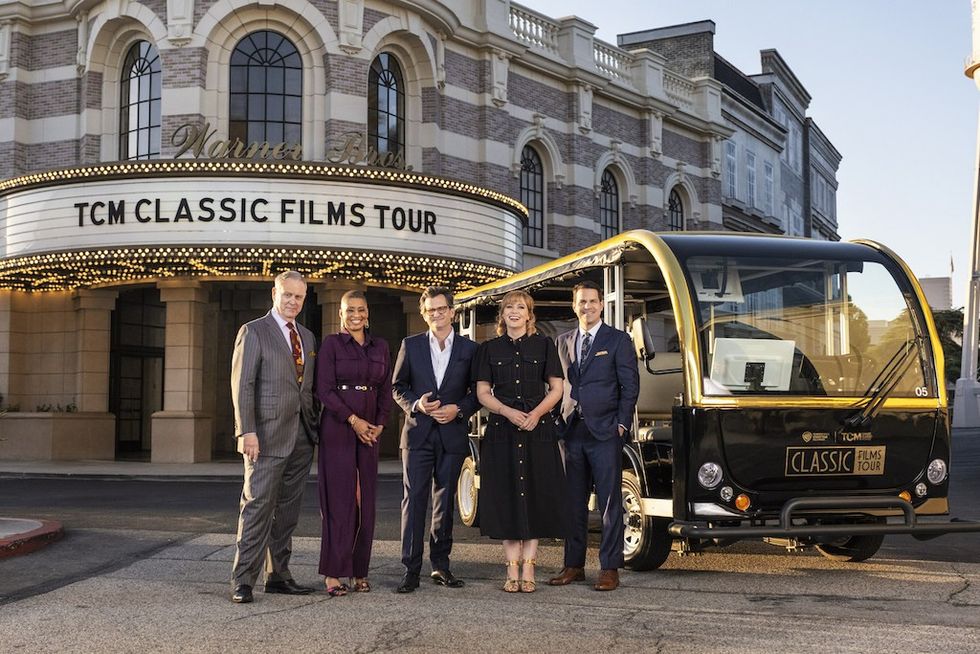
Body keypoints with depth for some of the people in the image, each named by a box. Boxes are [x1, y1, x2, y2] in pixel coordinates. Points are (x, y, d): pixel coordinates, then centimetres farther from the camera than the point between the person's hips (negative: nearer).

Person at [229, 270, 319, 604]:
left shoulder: (307, 336, 17)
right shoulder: (253, 332, -3)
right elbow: (242, 385, -9)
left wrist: (314, 427, 11)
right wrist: (247, 431, -16)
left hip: (301, 437, 7)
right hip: (267, 435, -6)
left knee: (288, 509, 9)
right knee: (257, 505, -8)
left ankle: (278, 575, 16)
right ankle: (243, 580, -4)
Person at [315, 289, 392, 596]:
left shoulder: (380, 347, 13)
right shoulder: (331, 344, -1)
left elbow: (386, 389, 14)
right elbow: (324, 389, -7)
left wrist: (380, 424, 0)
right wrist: (353, 420, -14)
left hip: (370, 430, 4)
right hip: (337, 427, -4)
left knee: (365, 500, 4)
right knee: (339, 497, -6)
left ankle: (359, 571, 12)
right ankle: (333, 574, -2)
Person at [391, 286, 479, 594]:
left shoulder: (469, 349, 6)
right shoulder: (411, 346, 7)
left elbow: (477, 392, 7)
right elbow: (397, 386, 9)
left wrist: (458, 409, -10)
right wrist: (415, 405, -9)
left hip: (452, 434, 1)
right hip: (418, 432, -1)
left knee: (445, 500, 8)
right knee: (414, 499, -5)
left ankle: (441, 565, 19)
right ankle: (411, 570, -3)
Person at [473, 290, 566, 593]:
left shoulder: (544, 345, 7)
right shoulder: (489, 349, 10)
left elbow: (556, 389, 5)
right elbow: (483, 392, 6)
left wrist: (536, 413, -12)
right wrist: (507, 412, -11)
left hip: (538, 428, -1)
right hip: (501, 430, 1)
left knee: (535, 494, -2)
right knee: (506, 497, -1)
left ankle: (528, 568, 4)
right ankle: (513, 570, 5)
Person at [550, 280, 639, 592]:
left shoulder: (618, 340, 2)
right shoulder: (564, 341, 14)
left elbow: (630, 385, -1)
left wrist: (622, 423, -8)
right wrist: (561, 422, 4)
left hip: (605, 433, -4)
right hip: (572, 433, 4)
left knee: (610, 504, -1)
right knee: (573, 502, 9)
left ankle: (610, 569, 4)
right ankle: (574, 565, 18)